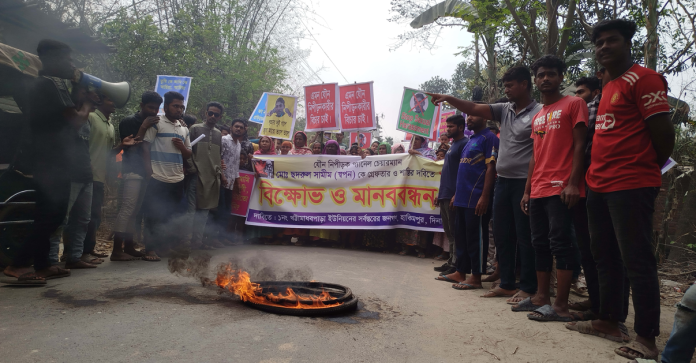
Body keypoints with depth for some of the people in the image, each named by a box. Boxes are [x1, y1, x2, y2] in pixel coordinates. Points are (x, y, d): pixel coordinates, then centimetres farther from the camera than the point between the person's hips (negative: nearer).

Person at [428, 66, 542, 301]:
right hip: (503, 181, 8)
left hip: (524, 182, -7)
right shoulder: (504, 110, 12)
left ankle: (528, 288, 12)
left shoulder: (539, 113, -8)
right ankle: (506, 284, 22)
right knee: (501, 235, 11)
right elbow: (473, 109, 8)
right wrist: (448, 99, -4)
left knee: (525, 237, 0)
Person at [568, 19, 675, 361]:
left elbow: (664, 133, -11)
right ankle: (608, 321, 25)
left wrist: (647, 168, 3)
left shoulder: (643, 79, -8)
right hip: (600, 186, 9)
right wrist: (597, 173, 16)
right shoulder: (608, 88, 19)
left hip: (631, 186, -9)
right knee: (605, 258, 14)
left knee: (636, 262, -3)